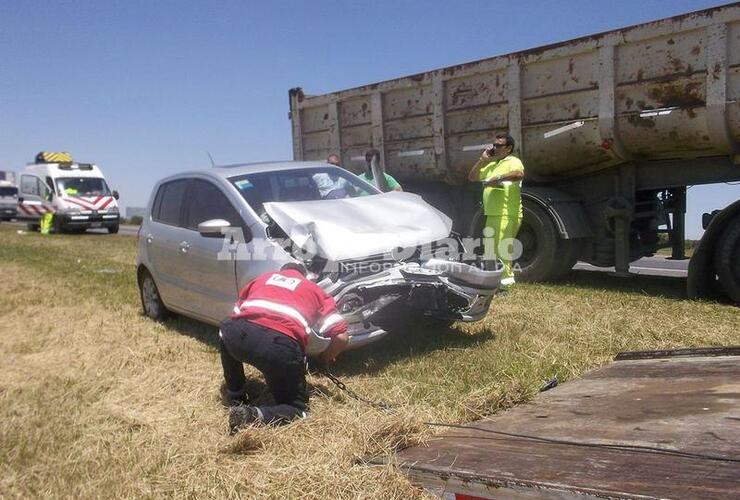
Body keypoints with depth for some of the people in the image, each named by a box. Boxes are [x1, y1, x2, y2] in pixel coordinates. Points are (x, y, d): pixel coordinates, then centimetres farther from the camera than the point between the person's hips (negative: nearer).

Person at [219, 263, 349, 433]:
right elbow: (341, 337, 17)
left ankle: (236, 403, 32)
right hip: (282, 346, -2)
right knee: (297, 408, 20)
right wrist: (327, 356, 39)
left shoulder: (263, 278, 34)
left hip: (242, 334, 2)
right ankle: (255, 415, -9)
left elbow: (236, 313, 38)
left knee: (227, 333, 40)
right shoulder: (315, 291, 28)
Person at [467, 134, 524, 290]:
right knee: (491, 248, 15)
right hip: (491, 214, 9)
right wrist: (482, 160, 11)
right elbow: (471, 177, 21)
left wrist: (499, 178, -33)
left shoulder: (513, 162, -4)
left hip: (507, 215, -9)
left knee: (500, 248, -15)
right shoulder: (491, 164, 21)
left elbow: (519, 174, -26)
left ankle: (504, 279, -12)